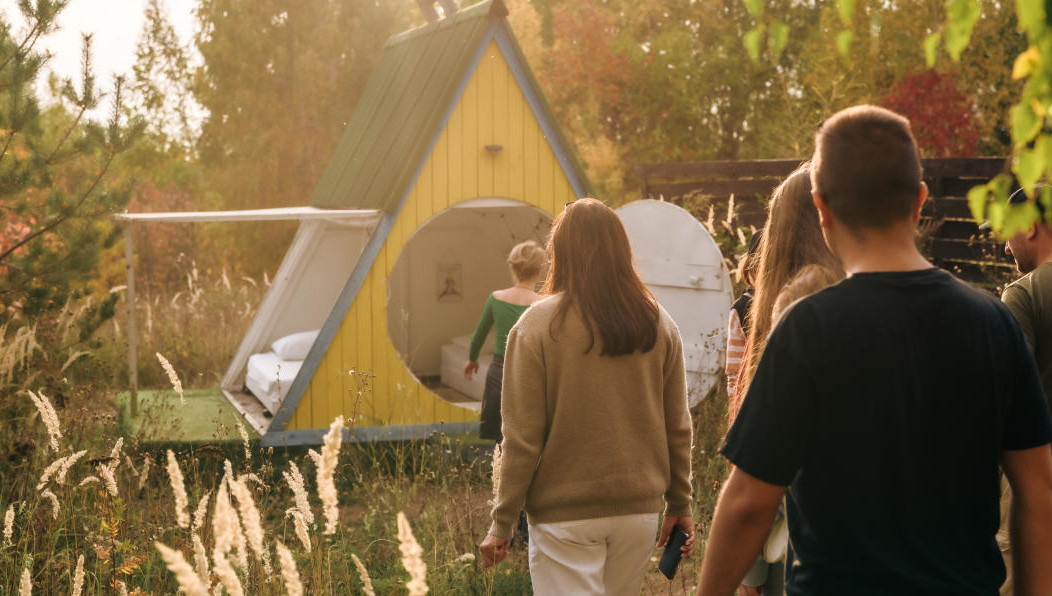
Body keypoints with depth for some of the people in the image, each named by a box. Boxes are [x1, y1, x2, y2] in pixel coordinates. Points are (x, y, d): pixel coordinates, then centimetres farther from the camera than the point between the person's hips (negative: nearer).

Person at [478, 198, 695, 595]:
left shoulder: (537, 326, -10)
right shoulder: (659, 325, 1)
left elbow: (522, 438, -10)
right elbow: (678, 427, 5)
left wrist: (502, 522, -2)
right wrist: (680, 503, 16)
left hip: (565, 515, -4)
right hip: (640, 508, 4)